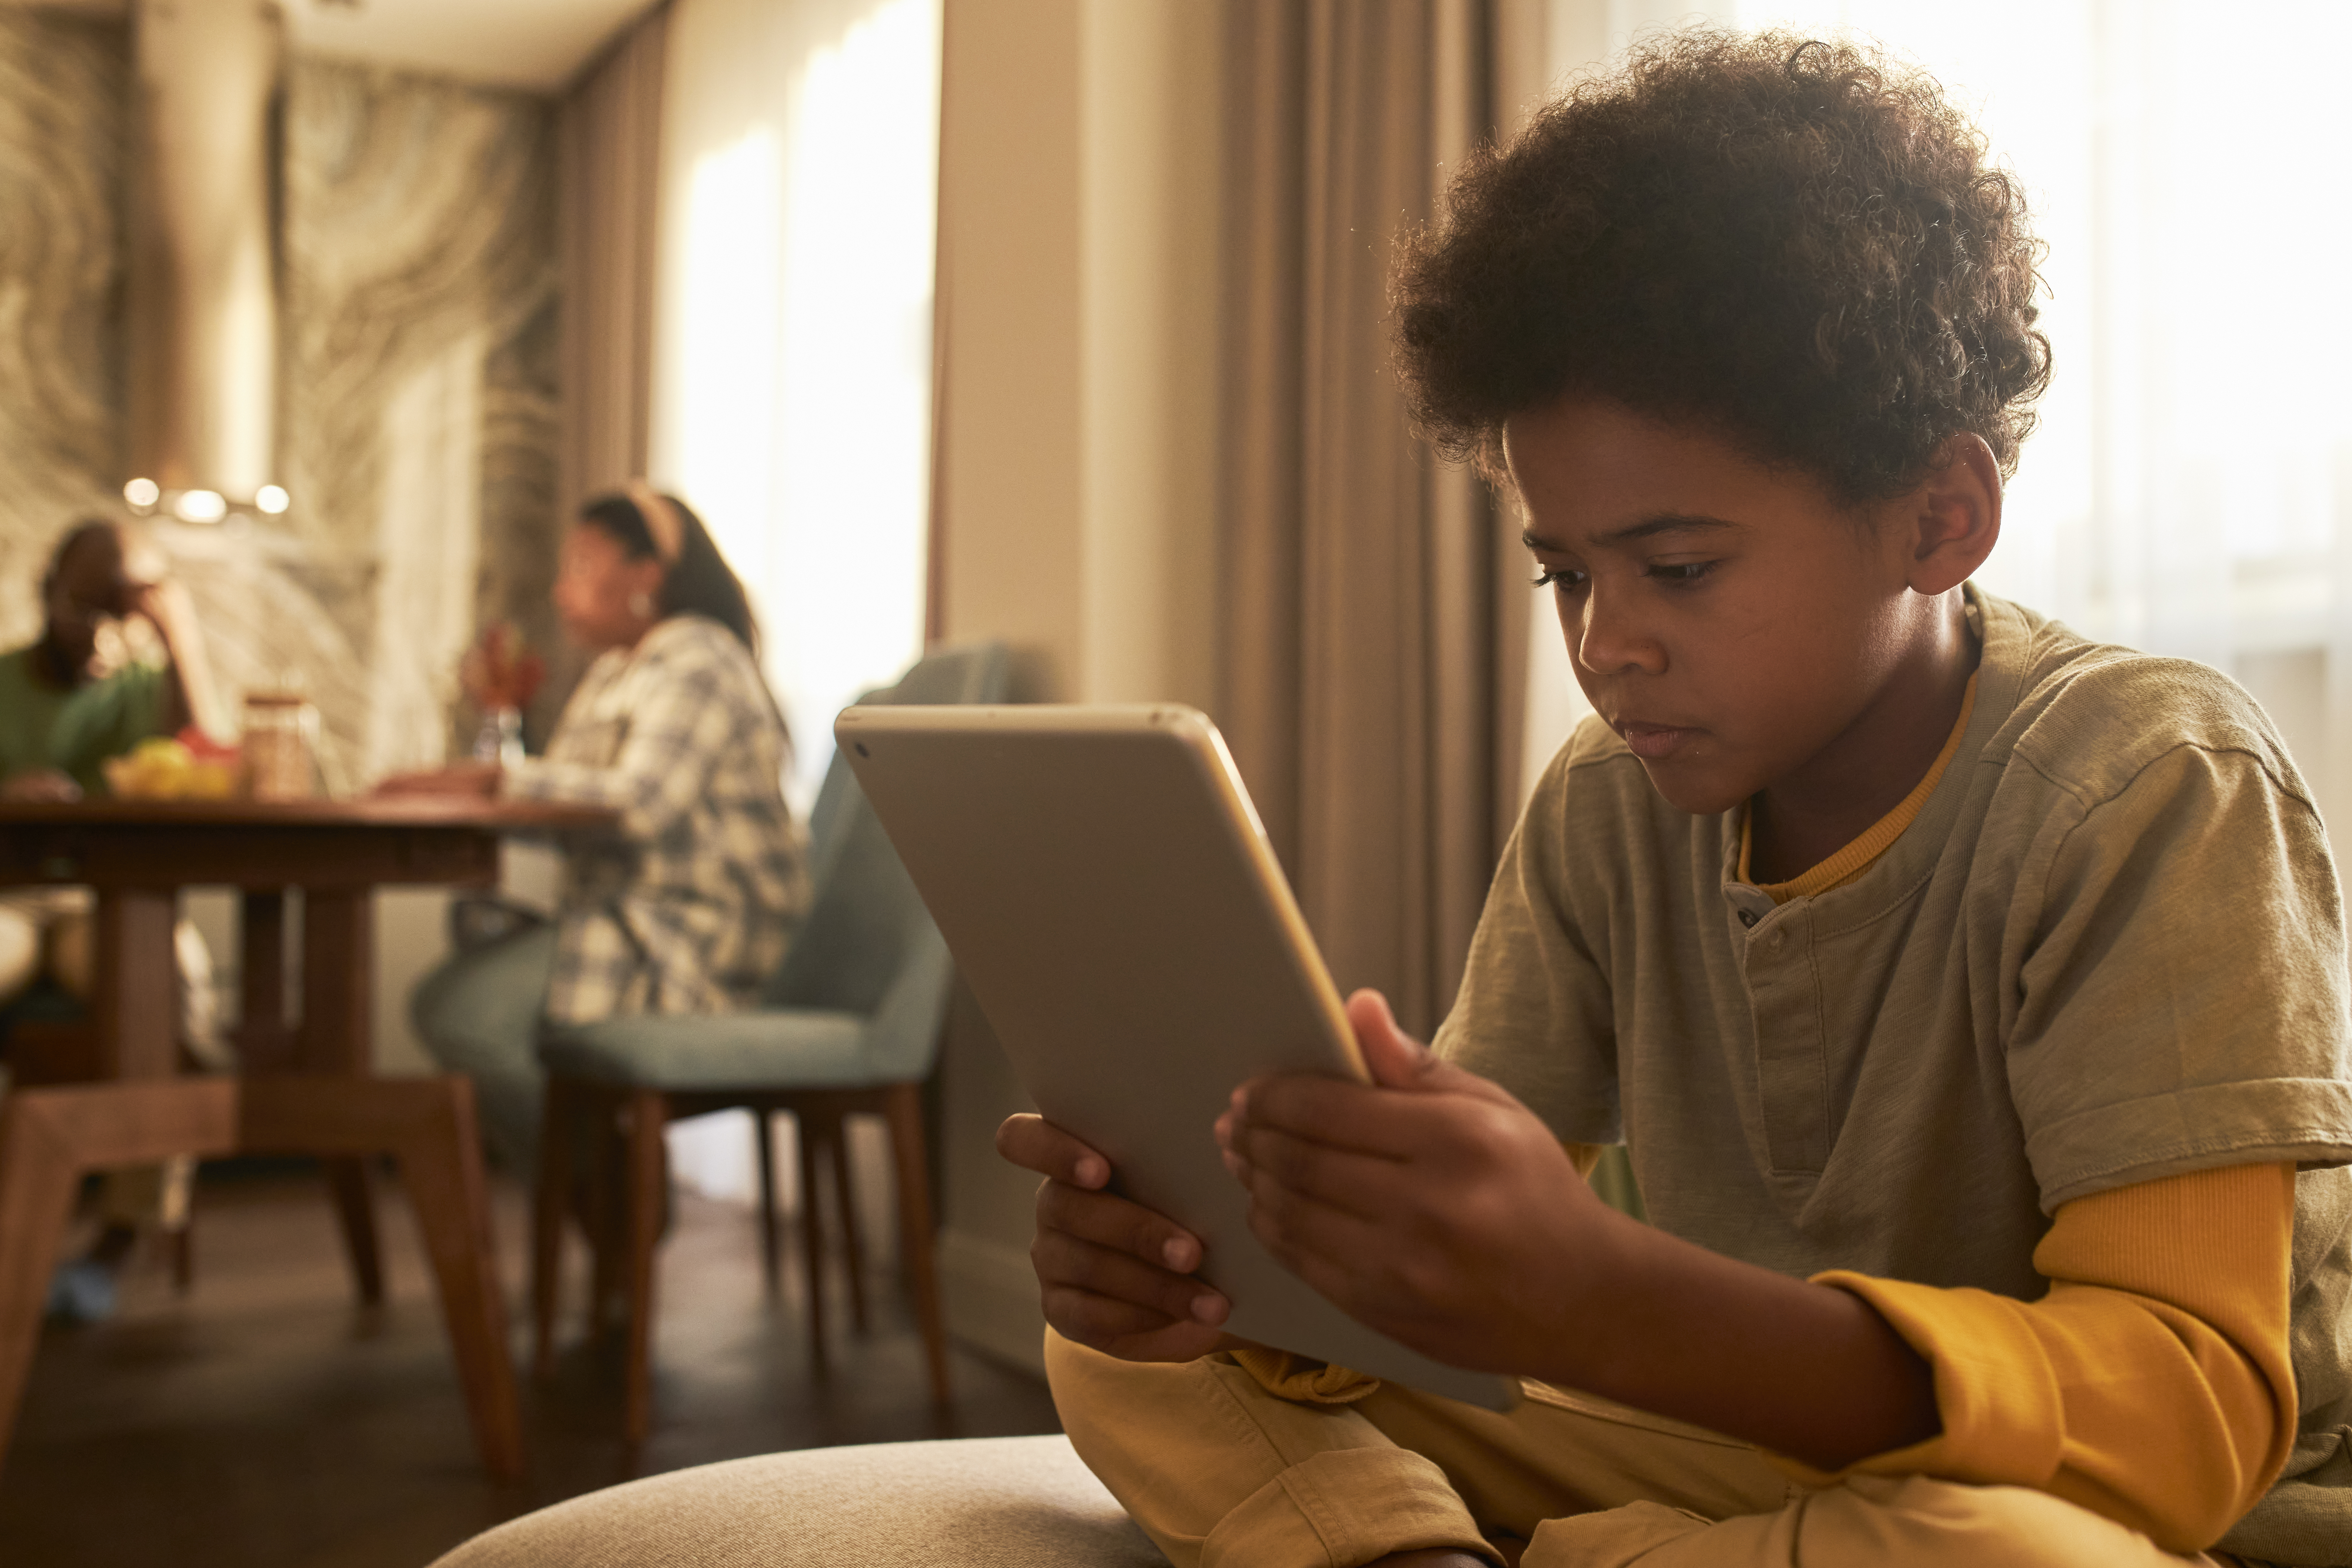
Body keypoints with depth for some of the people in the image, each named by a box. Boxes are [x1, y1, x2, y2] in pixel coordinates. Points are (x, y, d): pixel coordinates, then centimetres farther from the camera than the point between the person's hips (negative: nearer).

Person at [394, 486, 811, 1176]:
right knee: (439, 1001, 2)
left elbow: (642, 804, -26)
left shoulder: (696, 667, -11)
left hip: (697, 943, -10)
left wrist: (497, 779, -23)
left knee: (464, 1010, -19)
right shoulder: (615, 671, 21)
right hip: (631, 921, 10)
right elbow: (575, 797, 17)